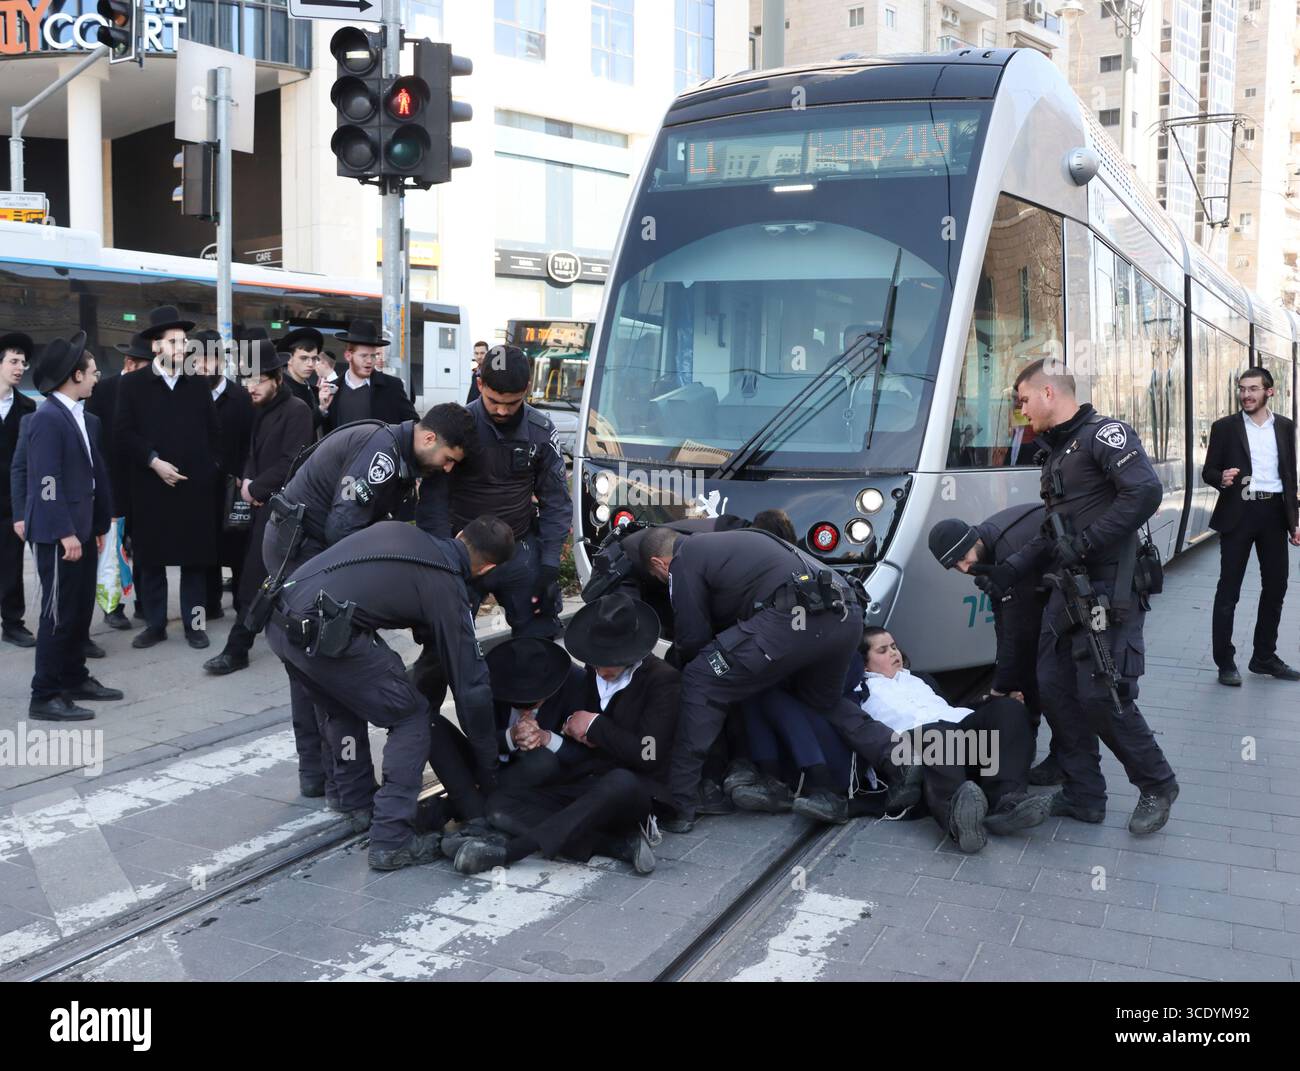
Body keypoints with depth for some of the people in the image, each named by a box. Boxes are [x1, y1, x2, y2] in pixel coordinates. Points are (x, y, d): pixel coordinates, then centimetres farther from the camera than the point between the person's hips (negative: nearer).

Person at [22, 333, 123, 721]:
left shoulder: (85, 419, 12)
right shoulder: (47, 419, -14)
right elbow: (47, 482, -20)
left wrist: (99, 526, 13)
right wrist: (65, 533, -22)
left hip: (82, 530, 9)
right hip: (59, 535, -9)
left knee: (81, 611, 15)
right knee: (58, 614, -4)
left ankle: (74, 680, 28)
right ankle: (45, 696, 4)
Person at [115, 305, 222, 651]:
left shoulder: (199, 385, 11)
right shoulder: (133, 384, 3)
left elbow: (214, 434, 11)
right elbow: (123, 433, -3)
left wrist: (212, 469, 1)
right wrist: (153, 462, -12)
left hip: (195, 486, 1)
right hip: (150, 486, -1)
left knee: (195, 556, 4)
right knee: (150, 558, 5)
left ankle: (194, 623, 12)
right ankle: (155, 623, 15)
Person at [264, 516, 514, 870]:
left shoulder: (399, 529, 20)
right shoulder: (447, 589, 4)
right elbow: (470, 686, 7)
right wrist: (488, 769, 18)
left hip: (278, 618, 7)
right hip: (323, 634, -7)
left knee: (344, 706, 30)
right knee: (412, 718, 9)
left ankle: (358, 805, 39)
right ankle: (391, 840, 7)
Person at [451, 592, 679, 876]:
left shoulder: (663, 679, -8)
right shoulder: (590, 673, 10)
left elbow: (648, 755, -17)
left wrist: (595, 725, -10)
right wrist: (572, 727, -2)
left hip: (634, 787, -6)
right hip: (585, 786, 6)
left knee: (621, 782, -42)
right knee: (501, 802, -14)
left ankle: (507, 850, -37)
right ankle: (622, 842, -27)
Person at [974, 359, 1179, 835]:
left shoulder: (1104, 434, -8)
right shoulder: (1056, 453, 19)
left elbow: (1146, 492, -24)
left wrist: (1083, 545, -21)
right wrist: (1008, 571, 11)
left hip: (1108, 590, -9)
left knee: (1102, 696, -9)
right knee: (1056, 688, 6)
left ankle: (1157, 787, 13)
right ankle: (1083, 795, 17)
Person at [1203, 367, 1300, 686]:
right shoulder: (1224, 427, 0)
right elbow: (1208, 471, 1)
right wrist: (1222, 478, -22)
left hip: (1274, 513, 4)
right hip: (1238, 514, -4)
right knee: (1228, 590, -1)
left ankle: (1264, 657, 23)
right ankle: (1225, 662, 5)